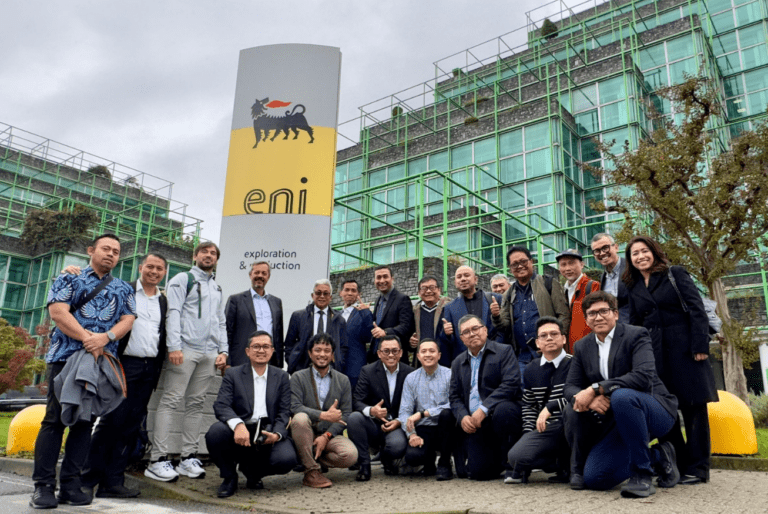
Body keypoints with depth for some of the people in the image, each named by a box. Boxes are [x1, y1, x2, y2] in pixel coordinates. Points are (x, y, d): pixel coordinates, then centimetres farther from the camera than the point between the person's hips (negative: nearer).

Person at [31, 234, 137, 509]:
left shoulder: (124, 289, 18)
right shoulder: (69, 279, 9)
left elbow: (127, 320, 6)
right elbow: (58, 312, -5)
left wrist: (105, 337, -14)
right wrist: (87, 339, -14)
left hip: (103, 360, 3)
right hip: (65, 356, -3)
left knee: (85, 421, 4)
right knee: (54, 418, -4)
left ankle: (70, 483, 10)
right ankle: (43, 484, 3)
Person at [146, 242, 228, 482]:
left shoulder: (217, 289, 23)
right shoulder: (183, 279, 6)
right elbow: (173, 313, -5)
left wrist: (223, 350, 10)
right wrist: (174, 346, -15)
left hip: (209, 353, 6)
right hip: (185, 349, -5)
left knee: (196, 403, 6)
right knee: (171, 401, -7)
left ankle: (188, 458, 10)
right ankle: (158, 460, -5)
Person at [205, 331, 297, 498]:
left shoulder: (282, 377, 13)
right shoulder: (233, 374, 8)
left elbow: (284, 412, 7)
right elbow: (221, 406, -6)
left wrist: (277, 434, -14)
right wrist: (238, 425, -27)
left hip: (269, 434, 1)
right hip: (240, 433, -1)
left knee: (286, 459, -27)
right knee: (215, 432, -32)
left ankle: (251, 470, 11)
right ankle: (229, 477, 0)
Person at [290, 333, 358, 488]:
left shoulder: (343, 380, 8)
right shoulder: (298, 377, 1)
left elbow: (346, 414, 1)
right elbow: (295, 407, -14)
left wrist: (326, 436, -14)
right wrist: (324, 415, -23)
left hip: (330, 435, 2)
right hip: (307, 434, -2)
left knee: (350, 455, -27)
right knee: (300, 418, -34)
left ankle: (313, 459, 4)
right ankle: (311, 471, -17)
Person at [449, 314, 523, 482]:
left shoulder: (504, 351, 0)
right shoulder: (458, 363, 16)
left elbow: (511, 384, -13)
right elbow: (454, 397, 13)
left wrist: (484, 409, -20)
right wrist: (463, 417, -9)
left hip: (501, 414, -3)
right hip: (473, 423, 4)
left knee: (503, 409, -39)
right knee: (478, 472, -12)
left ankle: (511, 464, -15)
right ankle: (499, 460, 25)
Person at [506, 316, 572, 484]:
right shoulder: (531, 370, 13)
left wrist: (550, 407, -22)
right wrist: (529, 433, 7)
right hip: (545, 429, 4)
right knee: (515, 456, -21)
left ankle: (566, 464, -13)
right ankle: (564, 463, 2)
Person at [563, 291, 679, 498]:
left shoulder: (636, 335, -10)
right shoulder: (582, 346, 7)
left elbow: (643, 377, -27)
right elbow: (570, 387, 1)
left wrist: (595, 389, -31)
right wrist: (590, 400, -24)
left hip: (655, 411, -6)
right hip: (617, 421, 6)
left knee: (621, 396, -38)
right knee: (594, 479, -13)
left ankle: (642, 475, -21)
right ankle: (657, 456, 14)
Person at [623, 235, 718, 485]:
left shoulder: (675, 274, 2)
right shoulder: (633, 287, 14)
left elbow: (696, 309, -5)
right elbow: (634, 324, 16)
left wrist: (700, 346, -13)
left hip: (684, 349, -4)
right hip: (654, 354, 4)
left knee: (693, 407, 0)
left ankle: (697, 468, 8)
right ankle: (677, 465, 17)